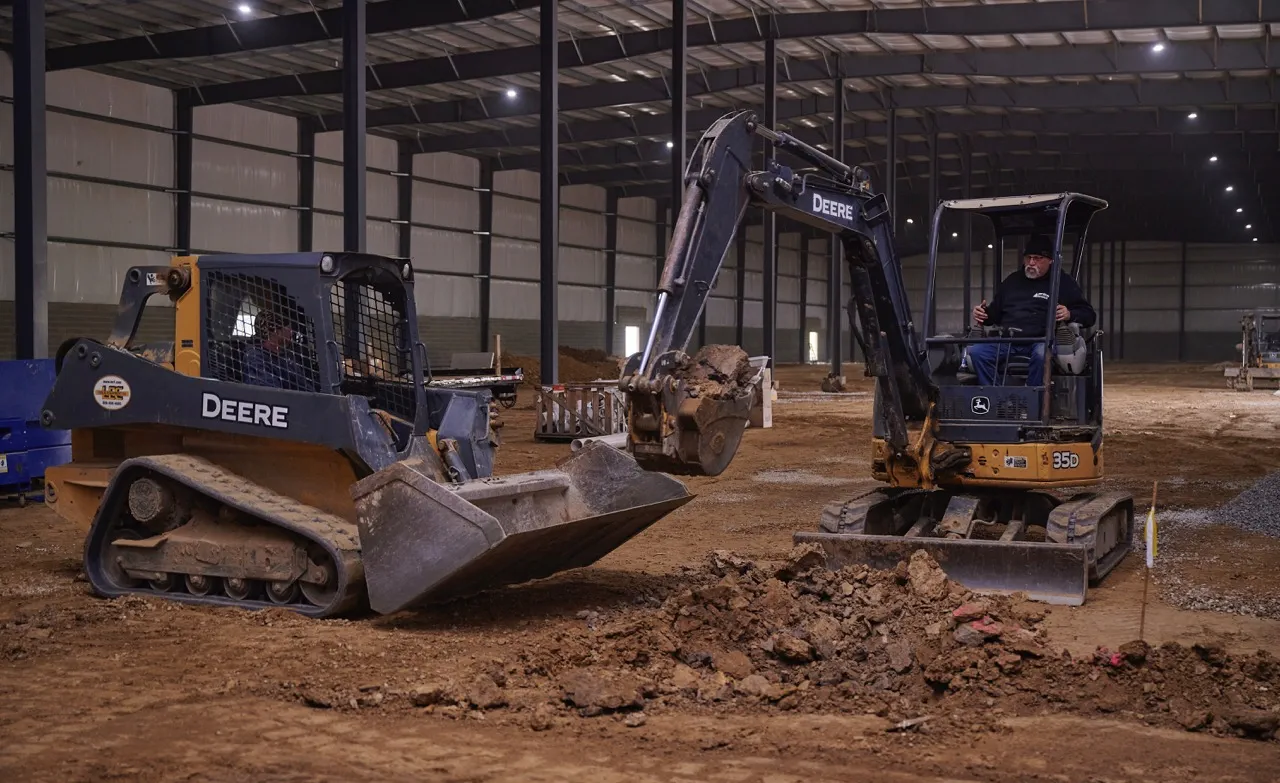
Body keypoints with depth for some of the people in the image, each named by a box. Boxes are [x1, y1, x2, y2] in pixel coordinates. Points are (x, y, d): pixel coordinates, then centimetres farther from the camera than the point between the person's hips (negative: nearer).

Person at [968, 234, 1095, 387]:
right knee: (975, 351, -24)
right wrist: (983, 314, 7)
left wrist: (1070, 315, -15)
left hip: (1041, 341, -4)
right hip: (1006, 342, 4)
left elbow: (1089, 314, 8)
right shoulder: (1012, 281, 24)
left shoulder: (1062, 282, 11)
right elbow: (995, 312, 31)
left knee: (1042, 353, -40)